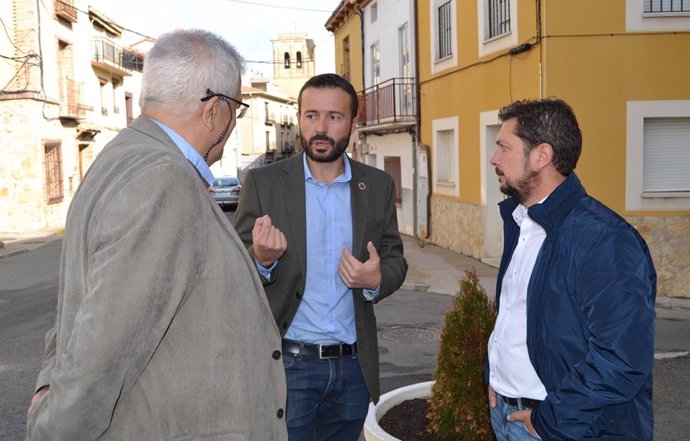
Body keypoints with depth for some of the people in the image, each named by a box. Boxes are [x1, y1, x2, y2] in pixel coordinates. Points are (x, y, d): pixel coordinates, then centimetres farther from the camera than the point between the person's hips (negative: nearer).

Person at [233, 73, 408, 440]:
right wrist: (261, 259, -25)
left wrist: (377, 279, -15)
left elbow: (396, 260, 7)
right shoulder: (263, 182, -5)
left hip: (354, 366, 3)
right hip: (287, 364, -2)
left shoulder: (378, 186, 2)